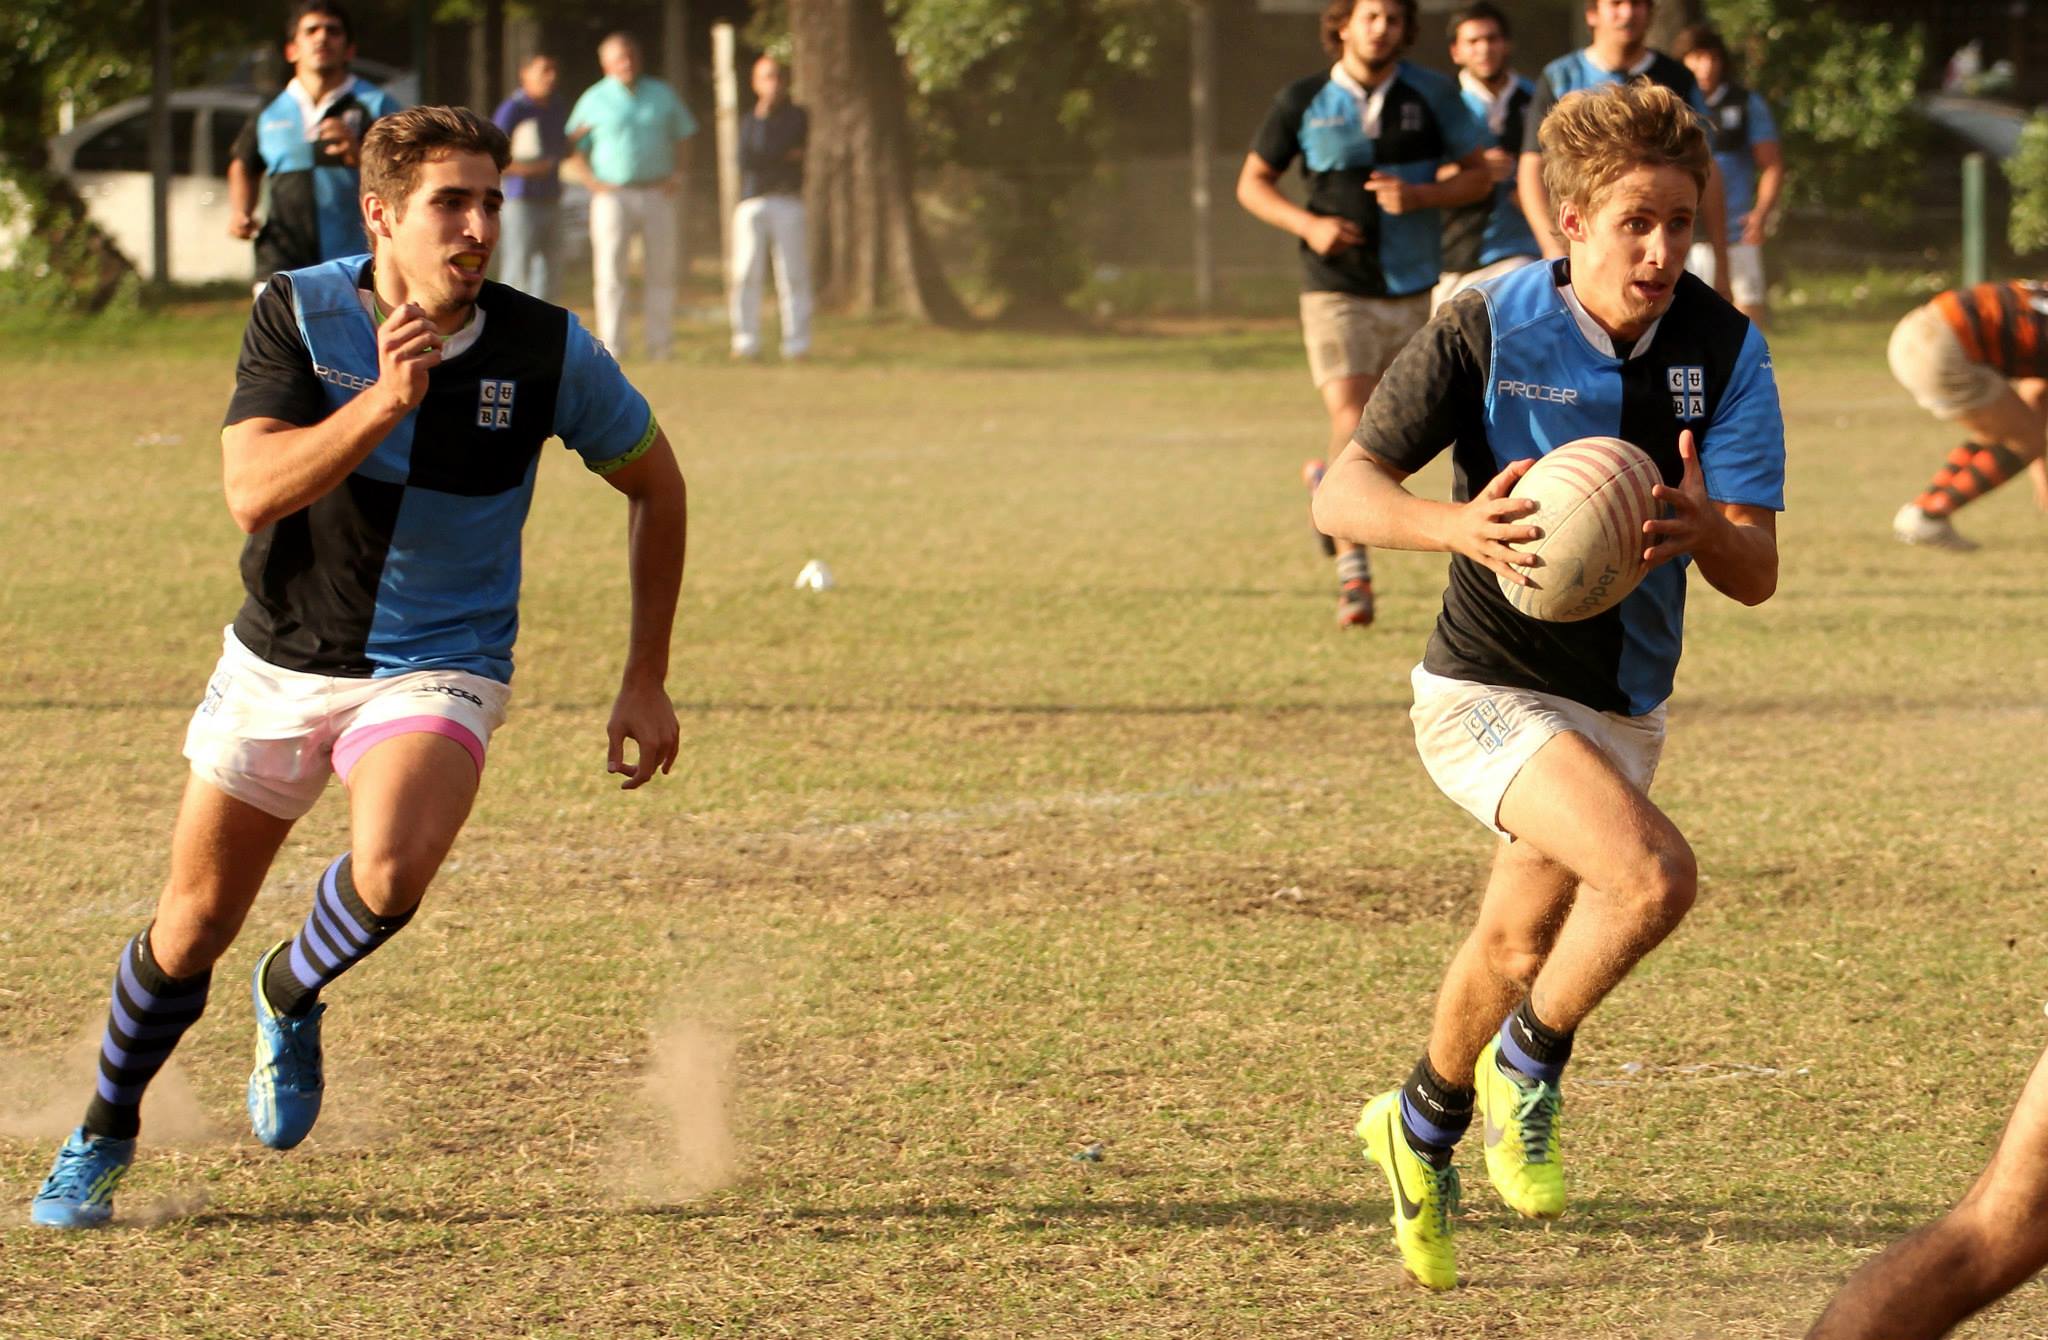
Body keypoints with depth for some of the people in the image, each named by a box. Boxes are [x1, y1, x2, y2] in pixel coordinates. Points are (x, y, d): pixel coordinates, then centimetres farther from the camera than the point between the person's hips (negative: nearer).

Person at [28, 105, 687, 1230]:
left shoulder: (545, 350, -14)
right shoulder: (296, 314, -14)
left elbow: (654, 483, 3)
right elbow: (253, 493, -26)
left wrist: (646, 679, 4)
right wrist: (385, 399, -38)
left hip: (436, 666, -1)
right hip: (278, 660, 1)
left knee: (391, 869, -31)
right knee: (193, 924, 9)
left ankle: (292, 997, 4)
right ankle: (101, 1143, 36)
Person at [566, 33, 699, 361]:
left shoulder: (662, 95, 10)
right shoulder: (594, 100, 4)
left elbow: (682, 136, 20)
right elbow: (576, 147, 8)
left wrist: (677, 174, 6)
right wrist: (592, 180, -6)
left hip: (658, 195, 2)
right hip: (612, 195, -2)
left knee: (661, 272, 2)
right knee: (610, 272, -7)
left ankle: (660, 346, 8)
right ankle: (611, 349, -6)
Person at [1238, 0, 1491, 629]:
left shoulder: (1432, 95, 2)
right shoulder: (1303, 102, 0)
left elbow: (1478, 174, 6)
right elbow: (1253, 182, 9)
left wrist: (1421, 195, -14)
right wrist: (1308, 224, -10)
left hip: (1413, 290, 2)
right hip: (1335, 288, -2)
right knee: (1350, 422, -15)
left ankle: (1327, 483, 45)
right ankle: (1352, 571, -8)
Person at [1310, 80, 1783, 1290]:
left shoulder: (1724, 350, -9)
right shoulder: (1487, 330, -18)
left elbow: (1757, 576, -12)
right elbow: (1344, 492, -14)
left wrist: (1707, 529, -36)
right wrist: (1458, 526, -34)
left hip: (1623, 708, 5)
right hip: (1487, 692, -5)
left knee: (1520, 945, 24)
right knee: (1654, 875, -28)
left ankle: (1427, 1125, 52)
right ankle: (1529, 1062, -2)